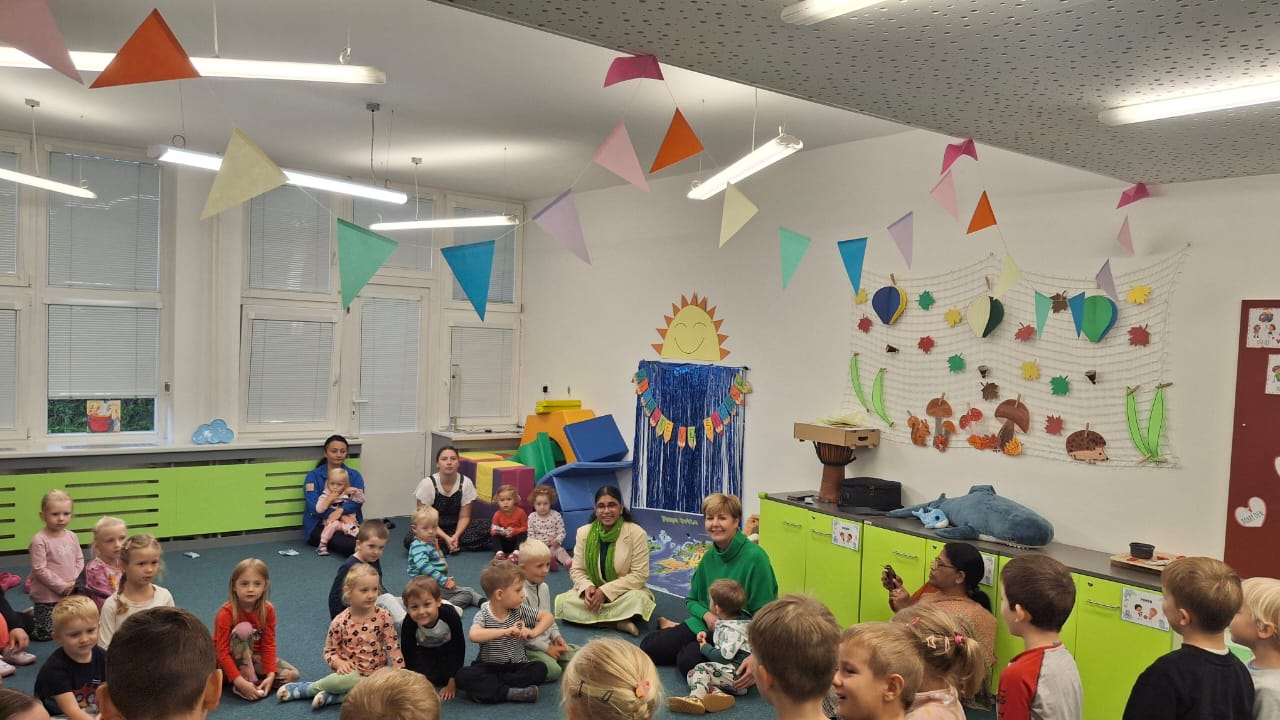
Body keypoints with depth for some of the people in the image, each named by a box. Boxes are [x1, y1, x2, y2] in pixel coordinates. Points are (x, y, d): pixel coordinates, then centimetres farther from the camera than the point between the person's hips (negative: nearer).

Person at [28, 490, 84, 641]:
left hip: (70, 594, 6)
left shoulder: (72, 536, 2)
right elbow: (39, 570, -18)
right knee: (46, 633, 0)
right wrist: (61, 586, -17)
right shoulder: (39, 540, -17)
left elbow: (80, 560, 9)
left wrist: (75, 582, -6)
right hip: (47, 595, -6)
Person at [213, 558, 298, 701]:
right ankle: (249, 679, -27)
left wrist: (270, 675, -24)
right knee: (244, 628, -33)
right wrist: (240, 682, -36)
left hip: (254, 657, 4)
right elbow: (222, 652, -27)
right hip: (231, 662, -4)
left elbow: (268, 644, -10)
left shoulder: (268, 610, -11)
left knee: (292, 674, -17)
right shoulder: (226, 613, -24)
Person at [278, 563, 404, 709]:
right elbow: (329, 651, 2)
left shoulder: (383, 618, -6)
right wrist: (339, 663, -18)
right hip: (350, 671, -2)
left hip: (375, 674, 2)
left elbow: (393, 647, -3)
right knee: (348, 679, -38)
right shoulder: (340, 622, -8)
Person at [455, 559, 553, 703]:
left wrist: (533, 632, -17)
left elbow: (548, 617, 2)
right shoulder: (483, 615, -12)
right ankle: (511, 693, -30)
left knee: (540, 669, -26)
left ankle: (486, 688, -22)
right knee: (463, 676, -30)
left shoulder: (520, 611, -2)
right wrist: (505, 631, -41)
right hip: (488, 668, -3)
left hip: (516, 666, 3)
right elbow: (473, 636, -33)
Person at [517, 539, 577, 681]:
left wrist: (556, 636, 4)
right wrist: (545, 648, -16)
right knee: (553, 670, -27)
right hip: (528, 647, -8)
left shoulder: (544, 587, 7)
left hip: (547, 642, 8)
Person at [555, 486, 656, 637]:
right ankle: (619, 622, -24)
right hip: (593, 592, 4)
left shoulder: (636, 533, -13)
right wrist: (587, 587, -22)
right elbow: (576, 570, 2)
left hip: (624, 593, -4)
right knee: (562, 602, -24)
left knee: (638, 599, -36)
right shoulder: (584, 532, -2)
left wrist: (605, 591, -23)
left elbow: (639, 575, -15)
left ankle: (597, 617, -18)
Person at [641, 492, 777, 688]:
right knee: (648, 646, 0)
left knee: (688, 661, -28)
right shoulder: (709, 556, 1)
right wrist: (706, 615, -13)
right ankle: (674, 628, 29)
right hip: (705, 626, 6)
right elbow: (692, 600, 12)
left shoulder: (754, 557, -21)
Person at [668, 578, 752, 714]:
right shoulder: (725, 623, 13)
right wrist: (706, 634, 13)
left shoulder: (733, 630, -16)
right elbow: (721, 639, 33)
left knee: (702, 669, -23)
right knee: (692, 675, -2)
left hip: (737, 673, -11)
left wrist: (705, 648, -7)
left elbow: (724, 656, -24)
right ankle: (718, 694, -27)